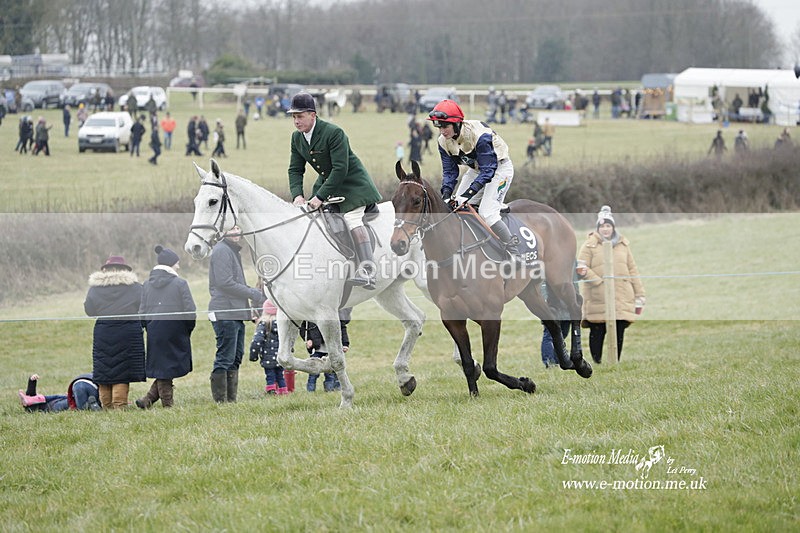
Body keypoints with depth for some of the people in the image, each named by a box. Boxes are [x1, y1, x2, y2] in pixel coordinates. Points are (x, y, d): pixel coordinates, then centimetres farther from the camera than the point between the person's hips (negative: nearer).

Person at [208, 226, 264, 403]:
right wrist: (253, 294, -13)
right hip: (225, 313, -10)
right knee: (225, 358, -9)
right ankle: (220, 400, -6)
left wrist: (253, 293, 10)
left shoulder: (233, 251, 21)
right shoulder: (221, 250, -11)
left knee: (236, 358, 12)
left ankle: (231, 399, 17)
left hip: (236, 313, 10)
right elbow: (225, 283, -19)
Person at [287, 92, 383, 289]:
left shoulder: (334, 133, -26)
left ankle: (368, 271, -33)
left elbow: (340, 169, -29)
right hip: (326, 182, 8)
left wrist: (320, 197, -31)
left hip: (351, 182, -8)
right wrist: (297, 195, -17)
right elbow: (295, 169, 2)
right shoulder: (297, 138, -2)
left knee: (352, 218, -25)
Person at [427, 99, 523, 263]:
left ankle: (514, 255, -15)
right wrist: (446, 193, -24)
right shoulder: (444, 141, -12)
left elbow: (488, 170, -33)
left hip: (499, 168, -8)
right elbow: (449, 171, -5)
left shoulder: (480, 135, -34)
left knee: (487, 213, -20)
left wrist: (470, 192, -41)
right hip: (476, 169, 8)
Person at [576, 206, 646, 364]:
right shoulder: (590, 246, 4)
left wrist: (639, 295, 14)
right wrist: (584, 272, -26)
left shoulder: (623, 245, 15)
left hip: (622, 297, 3)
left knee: (619, 332, 1)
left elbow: (632, 270, 17)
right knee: (597, 332, -2)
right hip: (597, 298, -3)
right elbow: (582, 267, 0)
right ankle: (597, 363, 7)